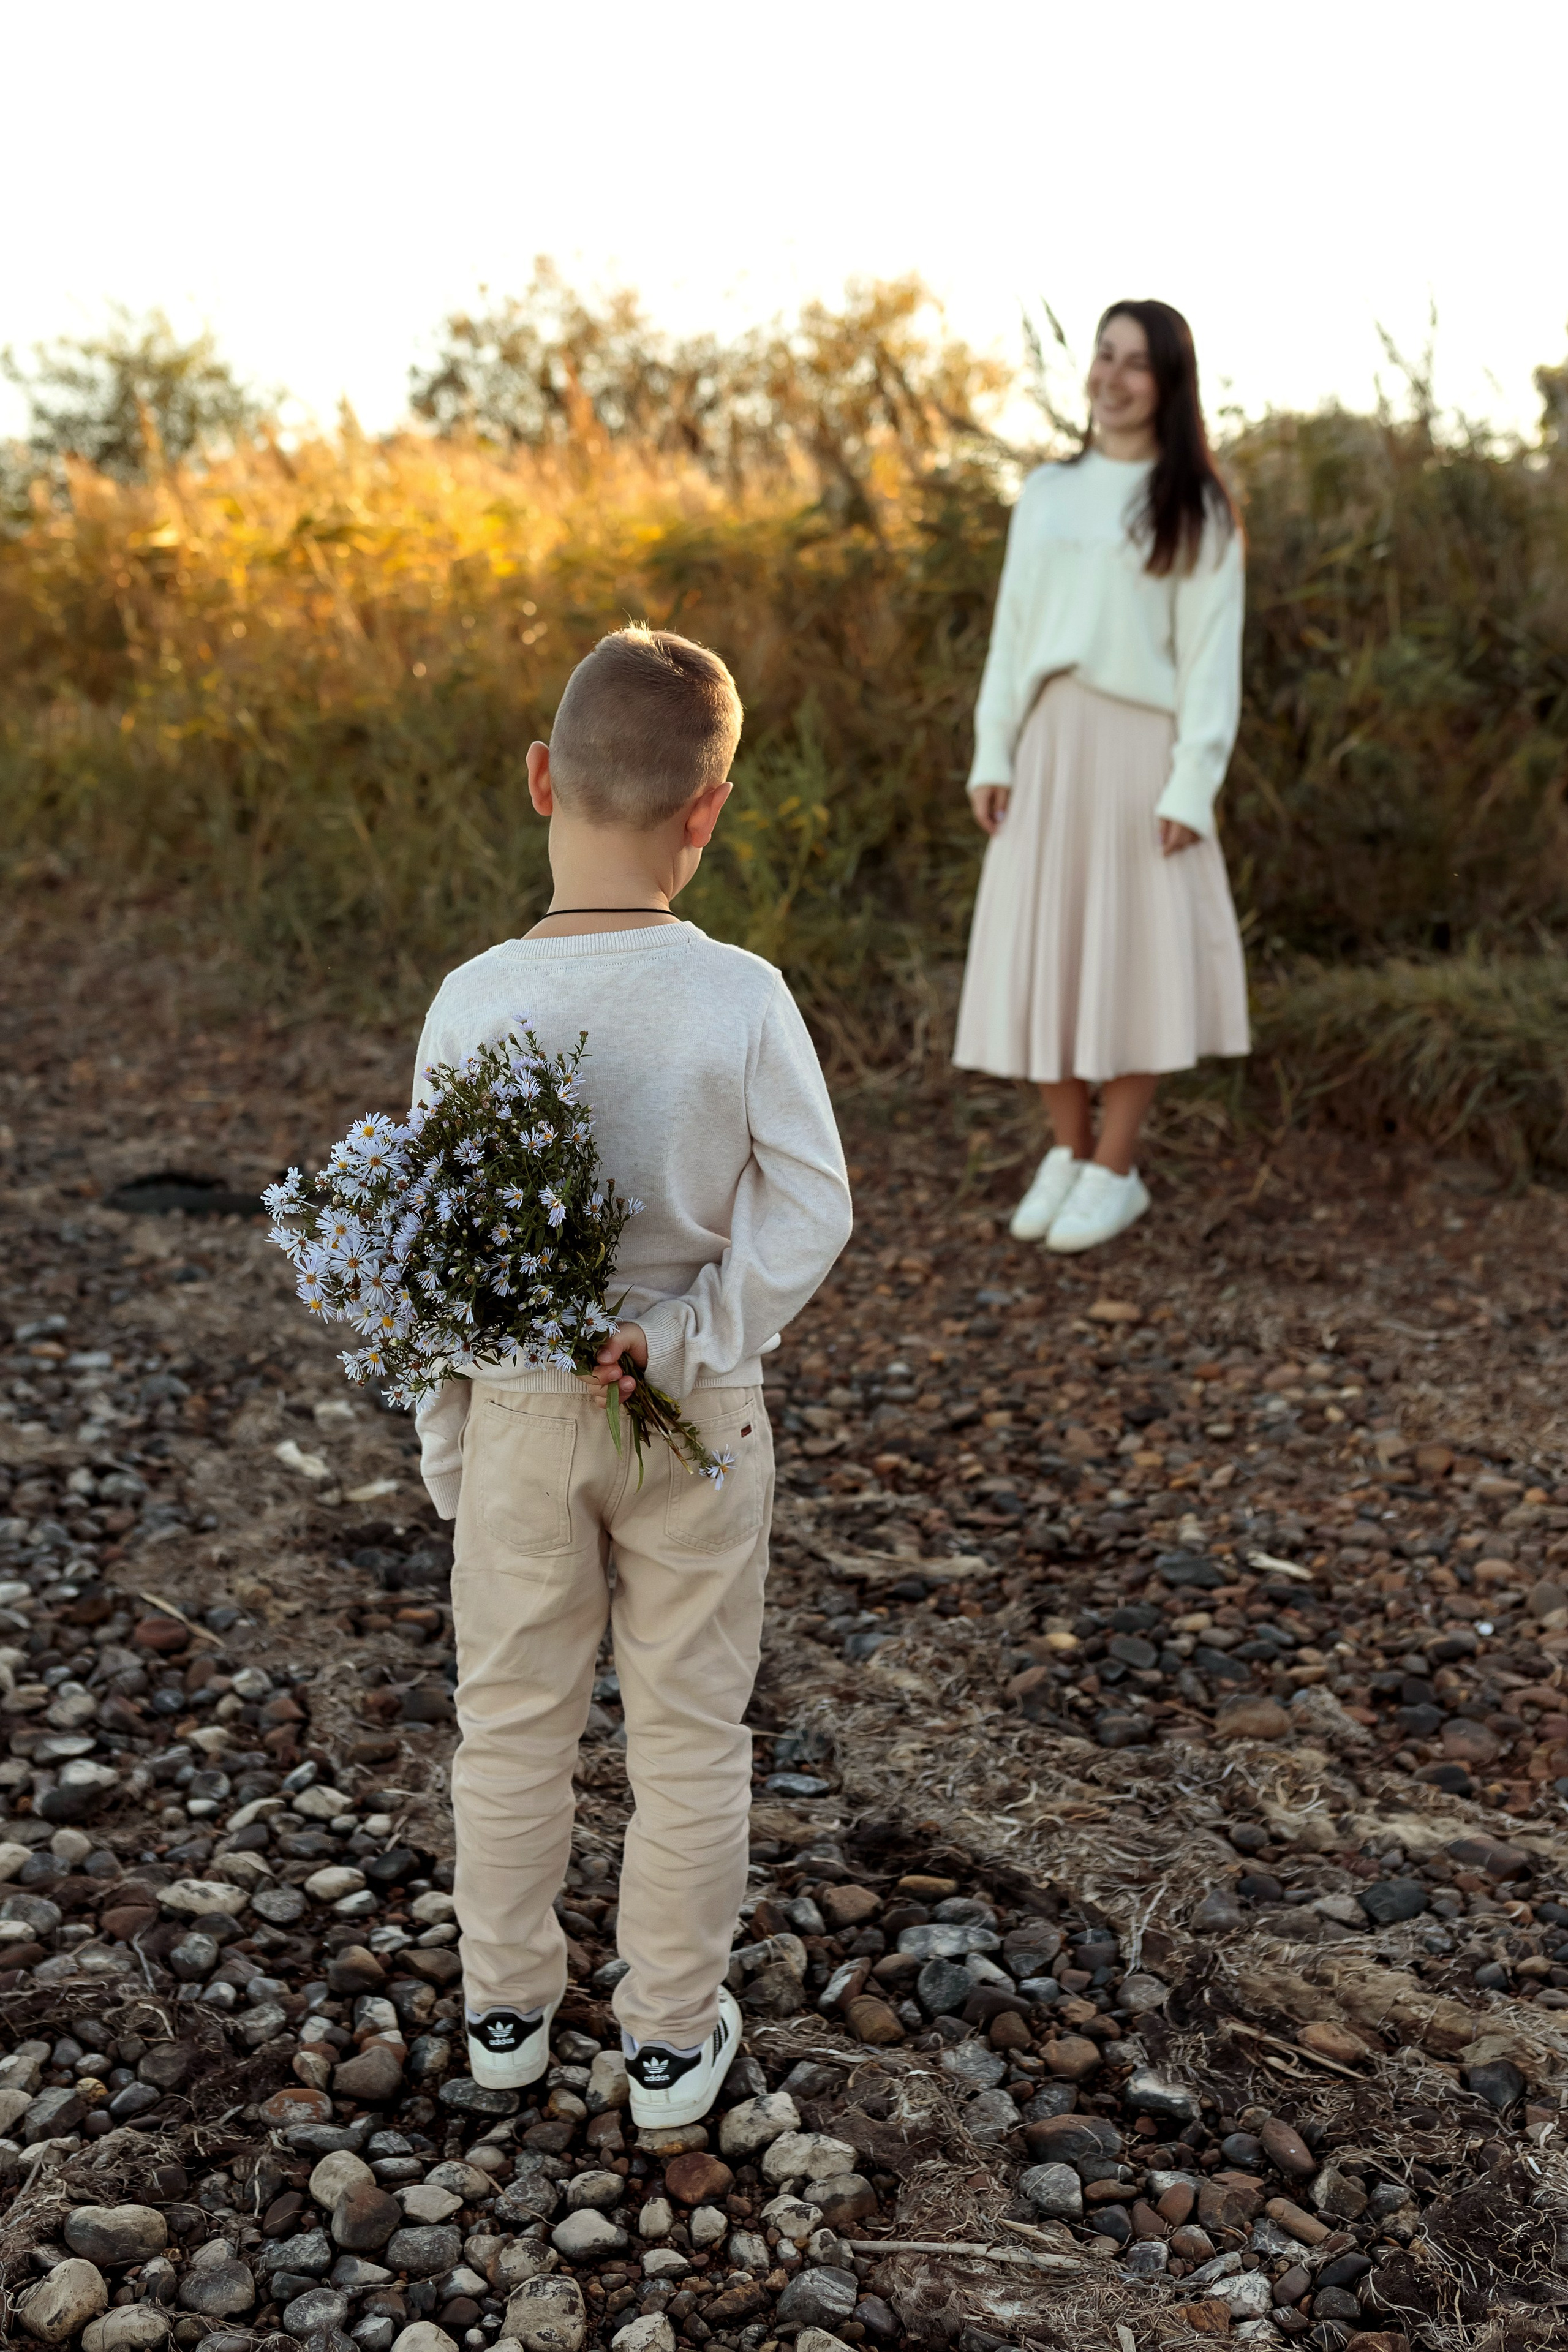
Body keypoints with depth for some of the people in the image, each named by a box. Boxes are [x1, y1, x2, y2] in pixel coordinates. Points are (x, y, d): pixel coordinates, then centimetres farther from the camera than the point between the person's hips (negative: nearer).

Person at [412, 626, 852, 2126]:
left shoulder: (473, 1004, -13)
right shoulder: (741, 1000, -16)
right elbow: (810, 1210, -16)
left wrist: (446, 1444, 4)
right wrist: (683, 1339, -13)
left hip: (519, 1412, 1)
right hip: (696, 1422, -1)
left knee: (512, 1722, 19)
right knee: (689, 1730, 14)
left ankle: (506, 2010, 35)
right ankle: (672, 2038, 28)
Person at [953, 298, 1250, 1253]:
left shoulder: (1196, 508, 1)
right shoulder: (1046, 494, 13)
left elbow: (1212, 655, -4)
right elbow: (1013, 631, 12)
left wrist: (1192, 786, -12)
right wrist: (993, 754, 3)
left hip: (1139, 744, -4)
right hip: (1047, 742, 4)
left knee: (1131, 951, -1)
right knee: (1041, 948, 4)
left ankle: (1117, 1170, 10)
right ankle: (1068, 1152, 18)